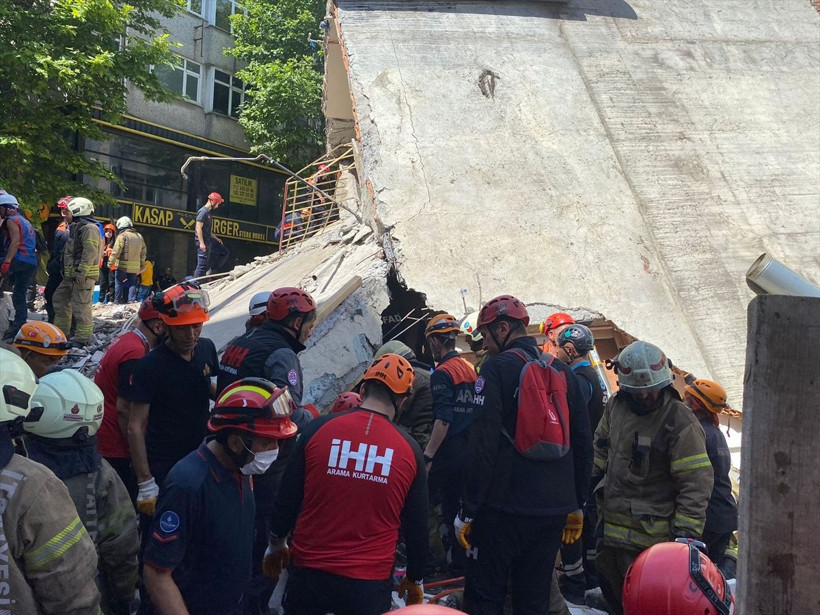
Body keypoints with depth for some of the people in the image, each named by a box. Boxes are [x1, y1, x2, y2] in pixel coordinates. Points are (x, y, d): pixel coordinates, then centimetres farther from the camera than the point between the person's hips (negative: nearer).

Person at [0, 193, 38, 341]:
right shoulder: (25, 222, 27)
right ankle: (18, 328, 10)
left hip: (19, 259, -9)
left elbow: (15, 241, -16)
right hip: (31, 263, 9)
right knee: (19, 296, 11)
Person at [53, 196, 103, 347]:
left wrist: (82, 272, -28)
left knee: (81, 306, -10)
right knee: (60, 298, 17)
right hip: (72, 275, 11)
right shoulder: (76, 228, 22)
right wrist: (68, 271, 23)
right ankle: (60, 330, 25)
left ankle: (83, 336, -5)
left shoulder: (89, 229, -13)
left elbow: (90, 252, -23)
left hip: (83, 275, -11)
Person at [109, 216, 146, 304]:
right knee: (132, 283, 11)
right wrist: (141, 265, 23)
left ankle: (119, 301, 5)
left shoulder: (122, 236, -10)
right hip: (135, 266, 5)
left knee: (119, 283, 5)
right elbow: (143, 253, 16)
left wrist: (110, 262, -8)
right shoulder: (139, 237, 12)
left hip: (123, 265, -5)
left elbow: (116, 251, -14)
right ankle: (132, 300, 2)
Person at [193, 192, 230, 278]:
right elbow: (198, 228, -21)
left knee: (225, 252, 13)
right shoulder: (203, 212, -13)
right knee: (202, 264, -8)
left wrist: (216, 239, 23)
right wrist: (201, 243, -25)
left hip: (209, 240, 10)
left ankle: (212, 270, 10)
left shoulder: (208, 212, 17)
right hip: (203, 241, -10)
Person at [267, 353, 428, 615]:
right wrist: (414, 579, 18)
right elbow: (416, 526, 2)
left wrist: (276, 544, 18)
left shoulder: (319, 428, -8)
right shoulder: (409, 449, -7)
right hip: (370, 584, 0)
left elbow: (286, 499, 0)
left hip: (309, 574, 1)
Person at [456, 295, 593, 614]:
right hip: (555, 510, 6)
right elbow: (583, 444, 14)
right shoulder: (563, 372, 10)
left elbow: (482, 445, -15)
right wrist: (577, 505, 21)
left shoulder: (498, 368, -9)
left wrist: (468, 510, -10)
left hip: (505, 508, -6)